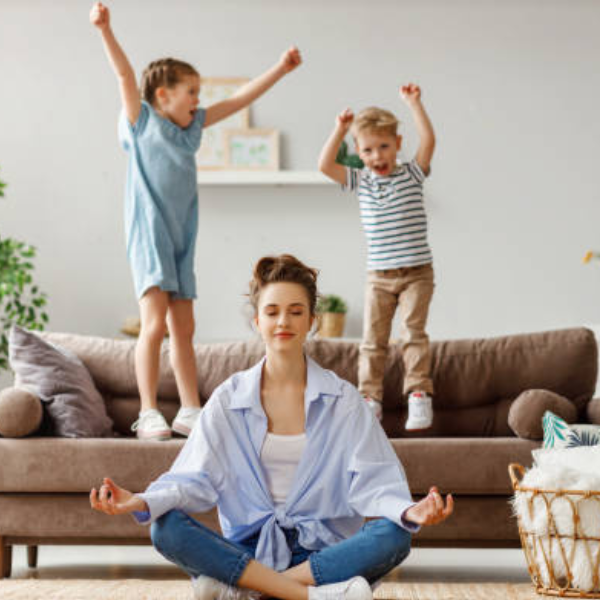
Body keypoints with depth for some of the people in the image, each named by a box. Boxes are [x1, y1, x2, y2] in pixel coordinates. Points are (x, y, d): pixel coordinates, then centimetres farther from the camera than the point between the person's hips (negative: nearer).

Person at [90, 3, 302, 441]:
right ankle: (149, 414, -11)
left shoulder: (193, 126, 15)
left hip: (182, 240, 7)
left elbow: (240, 99, 19)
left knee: (184, 329, 8)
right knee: (155, 324, -14)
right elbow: (125, 75, -15)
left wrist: (281, 68, 20)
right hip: (149, 235, -7)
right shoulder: (142, 121, -1)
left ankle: (190, 412, 13)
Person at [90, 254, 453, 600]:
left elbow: (372, 481, -5)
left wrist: (409, 511, -28)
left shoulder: (342, 399, 4)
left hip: (321, 551, 0)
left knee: (393, 537, -30)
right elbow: (196, 478, -2)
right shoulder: (228, 400, 6)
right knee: (166, 529, -26)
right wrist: (144, 502, -22)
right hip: (249, 547, 0)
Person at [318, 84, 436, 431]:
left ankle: (419, 395, -8)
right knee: (373, 338, 0)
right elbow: (325, 166, -1)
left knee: (415, 332, -10)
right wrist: (341, 130, -5)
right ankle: (370, 398, 3)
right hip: (379, 275, 3)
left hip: (417, 272, -2)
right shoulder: (360, 181, 9)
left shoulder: (412, 174, 2)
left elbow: (429, 140, -13)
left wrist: (414, 103, -14)